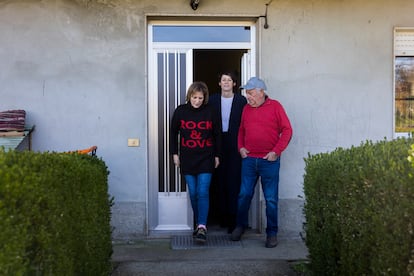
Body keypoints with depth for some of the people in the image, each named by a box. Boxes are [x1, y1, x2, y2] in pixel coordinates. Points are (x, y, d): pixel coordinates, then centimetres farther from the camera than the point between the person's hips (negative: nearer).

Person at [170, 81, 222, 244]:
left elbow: (217, 135, 6)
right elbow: (173, 133, 10)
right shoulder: (180, 111, 0)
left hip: (206, 159, -2)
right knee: (193, 193, 7)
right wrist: (174, 154, 7)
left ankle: (202, 228, -9)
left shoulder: (210, 112, -2)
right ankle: (199, 225, 21)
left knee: (203, 193, -9)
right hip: (187, 159, 2)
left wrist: (217, 156, 7)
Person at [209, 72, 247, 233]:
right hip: (218, 145, 3)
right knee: (220, 181, 8)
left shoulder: (241, 101, 1)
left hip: (235, 146, -2)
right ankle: (223, 216, 19)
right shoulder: (213, 100, 7)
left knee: (234, 182, -5)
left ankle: (233, 219, -1)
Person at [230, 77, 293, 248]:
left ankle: (272, 233, 15)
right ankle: (240, 225, 27)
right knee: (244, 195, 7)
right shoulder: (246, 109, 9)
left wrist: (276, 151, -10)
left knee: (271, 199, 3)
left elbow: (287, 130, -4)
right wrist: (241, 147, 5)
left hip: (269, 161, -3)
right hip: (249, 159, 3)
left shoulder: (275, 106, -3)